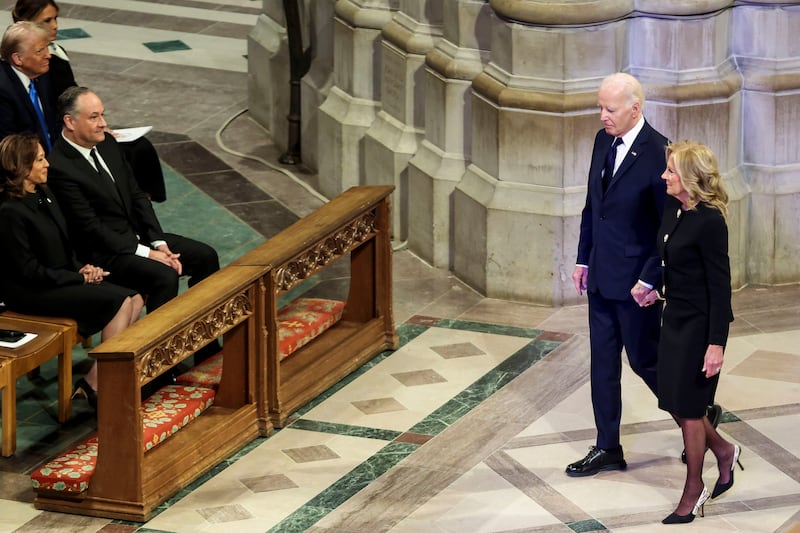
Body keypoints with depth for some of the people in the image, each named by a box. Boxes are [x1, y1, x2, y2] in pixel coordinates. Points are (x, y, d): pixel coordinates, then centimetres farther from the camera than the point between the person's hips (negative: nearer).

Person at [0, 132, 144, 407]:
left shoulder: (43, 194, 8)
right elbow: (29, 271, -19)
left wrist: (82, 268, -2)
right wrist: (80, 277, -15)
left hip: (62, 278, 9)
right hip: (30, 293, -9)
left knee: (135, 299, -5)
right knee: (120, 301, -19)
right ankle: (95, 384, -15)